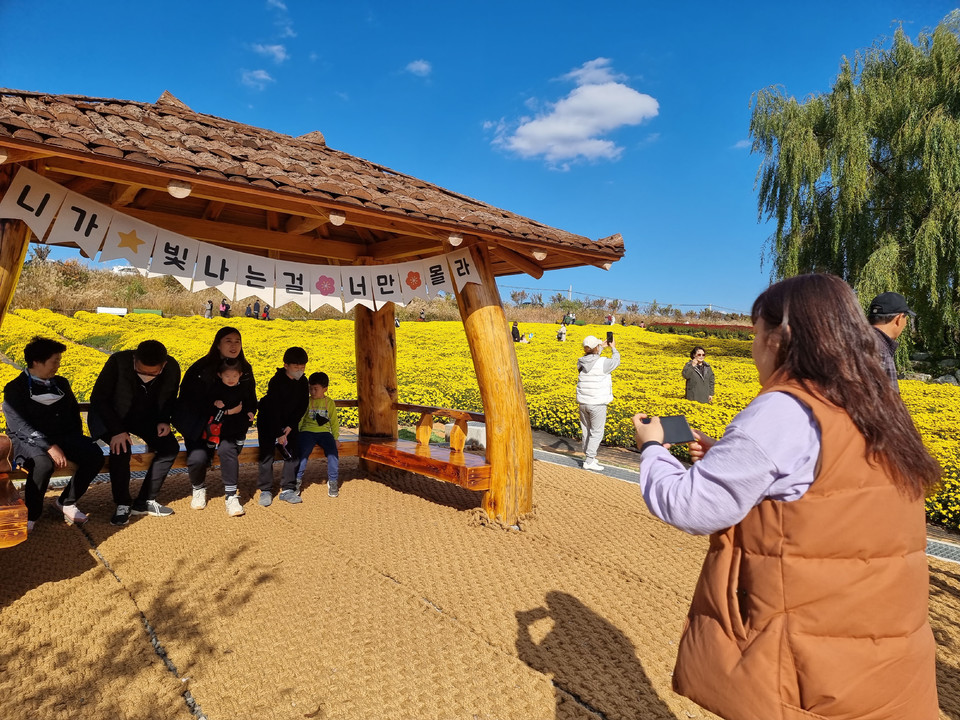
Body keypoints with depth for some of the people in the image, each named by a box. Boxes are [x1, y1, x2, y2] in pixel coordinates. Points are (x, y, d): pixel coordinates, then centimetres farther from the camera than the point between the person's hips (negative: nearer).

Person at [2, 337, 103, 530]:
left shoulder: (61, 384, 13)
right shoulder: (15, 389, -5)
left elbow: (74, 412, 19)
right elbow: (19, 425, -16)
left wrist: (78, 443, 2)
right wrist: (49, 446, -28)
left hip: (62, 438, 5)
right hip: (29, 441, -5)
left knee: (95, 454, -23)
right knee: (44, 464, -38)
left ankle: (67, 501, -4)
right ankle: (30, 514, -12)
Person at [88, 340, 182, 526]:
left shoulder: (172, 368, -20)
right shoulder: (118, 362, -30)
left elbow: (169, 399, 1)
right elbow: (98, 398, -21)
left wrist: (164, 421, -17)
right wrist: (117, 430, -30)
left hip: (144, 416, 4)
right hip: (111, 415, -3)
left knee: (170, 447, -16)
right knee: (121, 448, -30)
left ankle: (145, 501, -3)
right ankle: (123, 504, -11)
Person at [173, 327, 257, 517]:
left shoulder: (245, 369, 4)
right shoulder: (202, 367, -6)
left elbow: (251, 400, 17)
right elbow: (186, 397, -5)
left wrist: (249, 413, -5)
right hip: (200, 427, -1)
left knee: (227, 448, -31)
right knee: (197, 458, -24)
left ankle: (231, 496, -19)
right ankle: (198, 488, 9)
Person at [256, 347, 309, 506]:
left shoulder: (303, 382, -7)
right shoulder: (276, 381, -22)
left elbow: (302, 407, -2)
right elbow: (274, 409, -23)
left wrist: (290, 426, -13)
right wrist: (279, 433, -22)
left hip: (289, 423, 5)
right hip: (269, 421, -5)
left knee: (293, 454, -1)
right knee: (267, 455, -7)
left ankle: (287, 490, 6)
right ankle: (265, 491, 3)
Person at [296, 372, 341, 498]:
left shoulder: (330, 402, 11)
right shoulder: (306, 401, 8)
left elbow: (334, 421, 14)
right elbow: (300, 419, 7)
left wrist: (336, 438, 6)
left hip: (324, 432, 1)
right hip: (308, 431, -1)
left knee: (333, 452, -24)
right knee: (302, 452, -28)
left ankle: (333, 481, -8)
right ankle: (297, 480, -11)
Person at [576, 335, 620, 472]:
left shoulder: (581, 362, 0)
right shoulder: (602, 363, -16)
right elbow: (615, 361, 4)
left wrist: (602, 347, 27)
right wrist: (613, 348, 21)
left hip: (583, 403, 6)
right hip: (597, 404, -6)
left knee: (586, 430, 14)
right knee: (596, 432, 1)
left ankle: (589, 456, 25)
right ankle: (589, 461, 1)